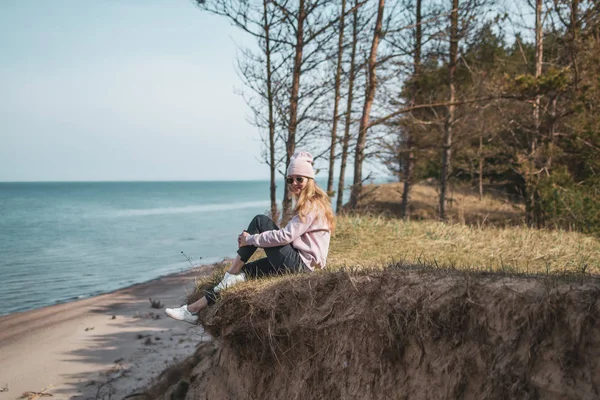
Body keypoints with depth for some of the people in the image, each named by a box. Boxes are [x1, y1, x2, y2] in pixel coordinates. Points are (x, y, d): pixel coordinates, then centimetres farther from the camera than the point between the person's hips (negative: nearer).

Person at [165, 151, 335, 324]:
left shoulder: (312, 205, -13)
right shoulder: (307, 203, 17)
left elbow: (286, 235, -21)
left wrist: (250, 239, -13)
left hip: (301, 263, -10)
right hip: (298, 261, 10)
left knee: (260, 222, -14)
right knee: (243, 271, 2)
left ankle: (231, 275, -9)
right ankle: (196, 308, 2)